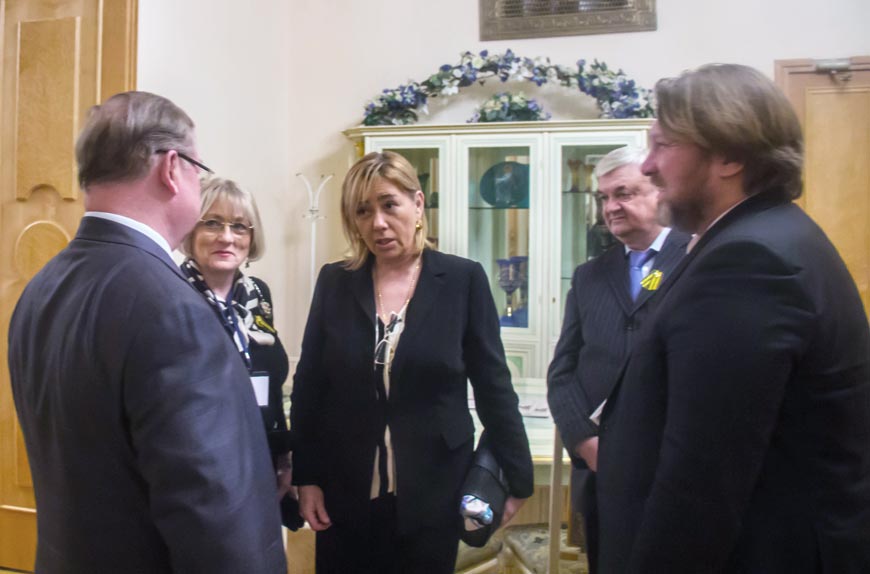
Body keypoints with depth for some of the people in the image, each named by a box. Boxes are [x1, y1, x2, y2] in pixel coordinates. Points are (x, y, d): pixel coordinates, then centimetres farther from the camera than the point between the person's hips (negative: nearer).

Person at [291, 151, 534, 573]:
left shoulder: (463, 279, -5)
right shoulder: (334, 282, 0)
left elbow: (492, 384, -2)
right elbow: (308, 386, 4)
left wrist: (517, 475, 1)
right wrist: (306, 477, 0)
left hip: (432, 492, -1)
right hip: (345, 493, 2)